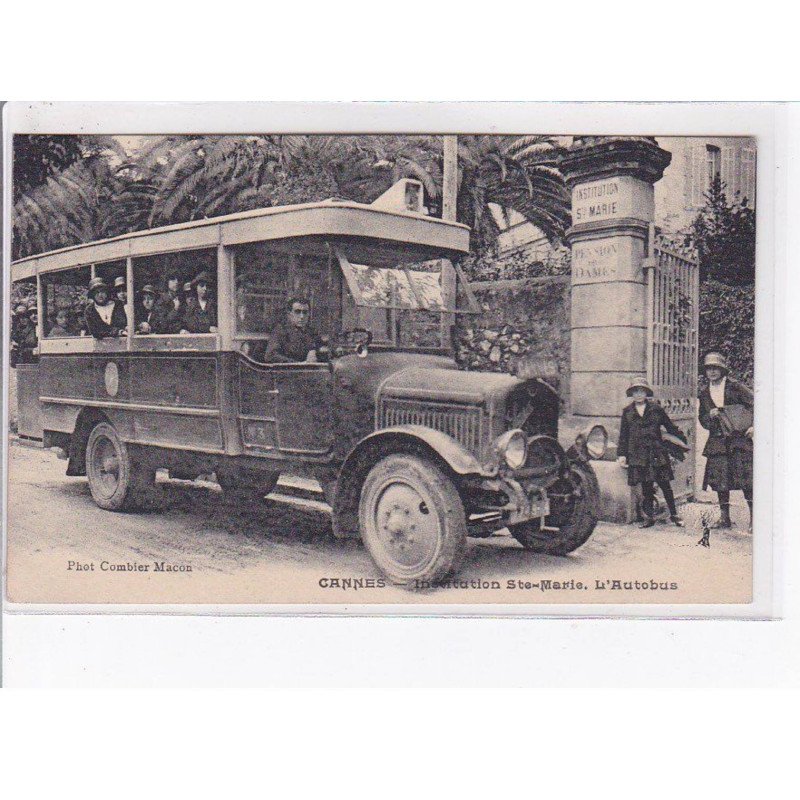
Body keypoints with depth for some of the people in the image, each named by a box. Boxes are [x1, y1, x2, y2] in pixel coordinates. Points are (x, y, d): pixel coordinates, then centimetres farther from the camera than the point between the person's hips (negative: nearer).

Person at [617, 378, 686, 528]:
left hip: (657, 452, -1)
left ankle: (674, 514, 12)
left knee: (665, 484, 0)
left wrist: (684, 440, 10)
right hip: (638, 455, 1)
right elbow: (623, 435, 9)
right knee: (646, 487, 4)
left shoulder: (656, 408, 4)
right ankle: (649, 517, 13)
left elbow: (670, 427, 11)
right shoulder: (627, 412, 8)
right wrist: (622, 454, 4)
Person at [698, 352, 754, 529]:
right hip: (717, 441, 5)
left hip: (740, 439, -5)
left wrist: (755, 426, -10)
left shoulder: (735, 387, -1)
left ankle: (754, 516, -1)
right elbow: (703, 420, 18)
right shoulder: (705, 394, 13)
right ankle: (724, 517, 13)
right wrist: (710, 415, -4)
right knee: (719, 480, 3)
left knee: (746, 479, -9)